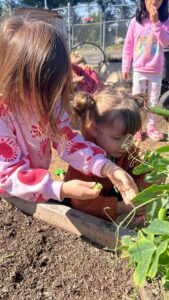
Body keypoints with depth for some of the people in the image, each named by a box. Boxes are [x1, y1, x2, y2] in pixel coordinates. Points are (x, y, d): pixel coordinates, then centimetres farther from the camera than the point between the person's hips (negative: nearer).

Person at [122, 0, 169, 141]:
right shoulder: (135, 21, -3)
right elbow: (128, 46, 1)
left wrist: (156, 22, -20)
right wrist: (125, 67, 0)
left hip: (156, 71, 1)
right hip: (139, 70, 0)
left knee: (154, 100, 10)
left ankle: (151, 127, 24)